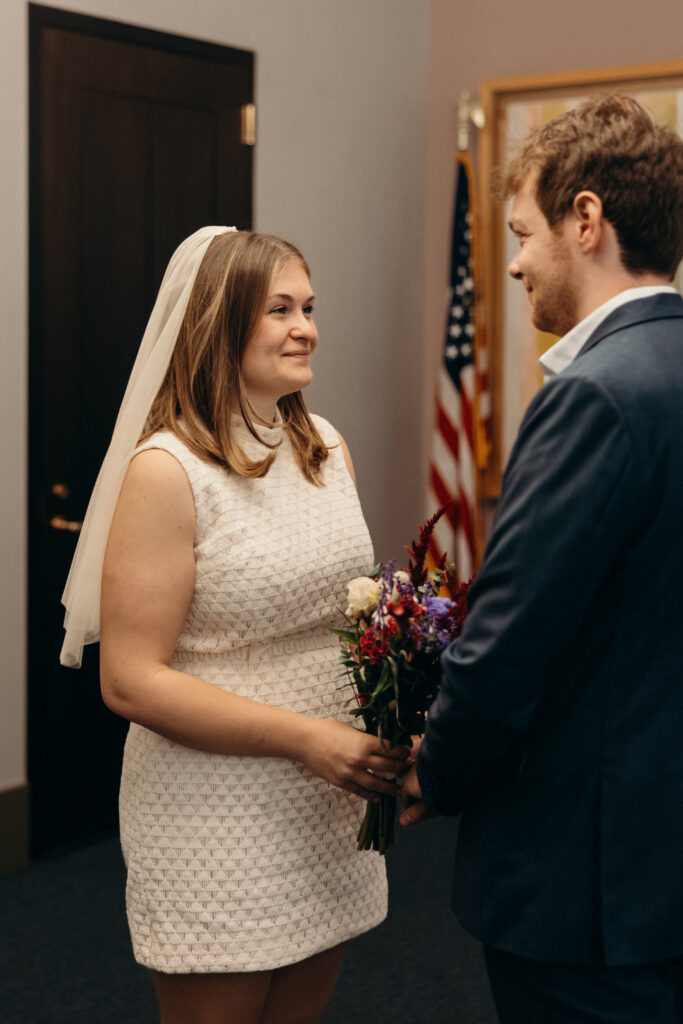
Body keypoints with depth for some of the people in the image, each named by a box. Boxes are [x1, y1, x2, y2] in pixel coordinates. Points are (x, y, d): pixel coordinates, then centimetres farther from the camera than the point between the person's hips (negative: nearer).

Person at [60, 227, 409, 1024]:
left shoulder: (326, 448, 6)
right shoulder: (168, 471, -16)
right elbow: (130, 681, -18)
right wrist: (306, 738, -22)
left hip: (328, 809, 7)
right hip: (215, 821, -6)